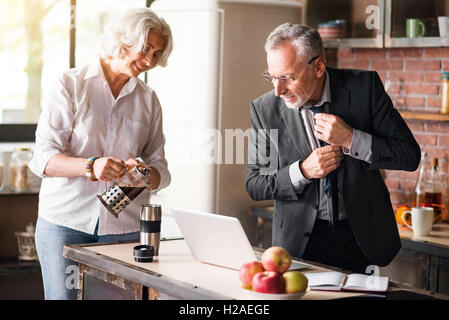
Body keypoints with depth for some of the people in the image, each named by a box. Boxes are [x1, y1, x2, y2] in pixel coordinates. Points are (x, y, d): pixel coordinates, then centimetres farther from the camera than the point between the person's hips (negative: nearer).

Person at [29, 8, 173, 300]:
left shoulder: (148, 100, 12)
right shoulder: (72, 85, 1)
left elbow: (160, 170, 10)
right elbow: (44, 158, -8)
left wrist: (143, 173, -14)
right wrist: (91, 167, -25)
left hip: (124, 226, 3)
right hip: (66, 221, -2)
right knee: (64, 296, -4)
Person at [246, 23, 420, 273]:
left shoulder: (364, 87, -7)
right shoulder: (265, 109, -4)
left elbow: (410, 155, -6)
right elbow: (254, 185, 1)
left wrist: (350, 139, -19)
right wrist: (302, 171, -16)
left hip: (362, 236, 0)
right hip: (300, 241, 1)